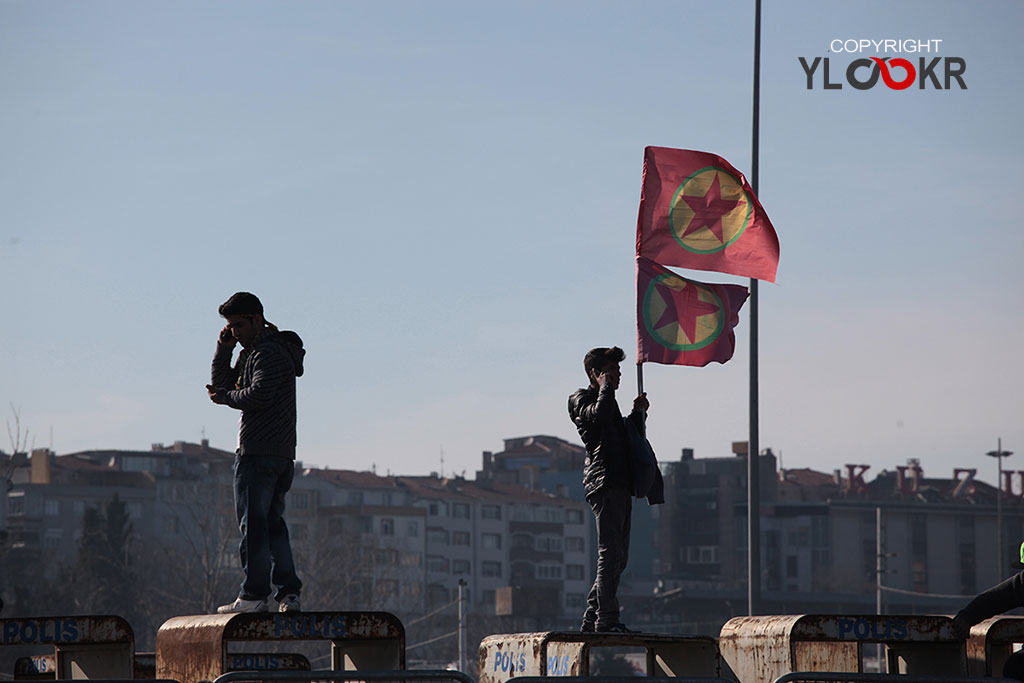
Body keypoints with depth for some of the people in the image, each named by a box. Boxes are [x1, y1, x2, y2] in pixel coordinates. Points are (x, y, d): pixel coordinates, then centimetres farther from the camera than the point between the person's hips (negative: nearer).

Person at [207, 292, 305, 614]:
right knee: (273, 523, 9)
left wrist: (224, 396, -7)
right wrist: (223, 349, 10)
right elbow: (222, 382, 24)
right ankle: (288, 591, 2)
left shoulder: (270, 352, -10)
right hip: (282, 454, 10)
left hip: (258, 453, -10)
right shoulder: (252, 352, 22)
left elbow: (259, 395, -22)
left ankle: (254, 594, -9)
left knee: (253, 523, -8)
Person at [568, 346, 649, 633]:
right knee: (610, 553, -14)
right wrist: (605, 387, -6)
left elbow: (623, 436, 32)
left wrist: (638, 413, 18)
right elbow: (599, 415, -21)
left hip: (620, 485, 10)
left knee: (617, 557, 8)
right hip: (603, 482, -10)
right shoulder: (580, 398, 1)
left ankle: (591, 620, 11)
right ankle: (607, 619, -16)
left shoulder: (607, 400, 28)